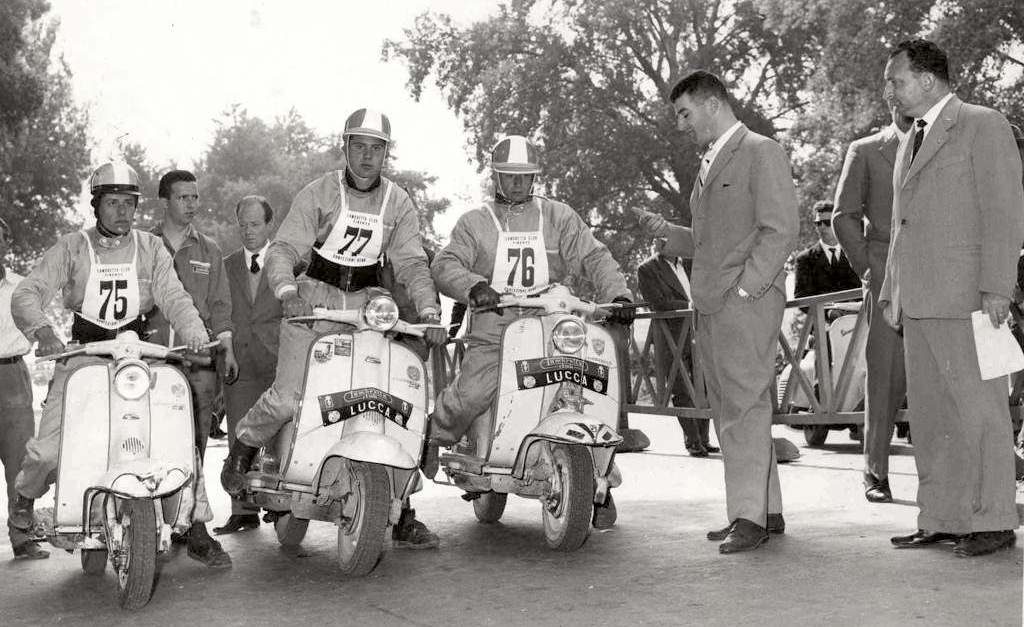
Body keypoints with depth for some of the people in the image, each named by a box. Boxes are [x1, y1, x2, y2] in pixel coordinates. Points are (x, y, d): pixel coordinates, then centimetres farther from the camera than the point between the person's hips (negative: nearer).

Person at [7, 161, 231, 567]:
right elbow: (27, 293, -4)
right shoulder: (71, 248, 5)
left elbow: (173, 297, 1)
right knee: (47, 449, -12)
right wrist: (42, 331, -25)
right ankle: (26, 495, 25)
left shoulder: (151, 248, 11)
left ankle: (198, 532, -3)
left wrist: (194, 332, -20)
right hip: (82, 355, -1)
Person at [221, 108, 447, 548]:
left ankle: (402, 515, 2)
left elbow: (411, 263, 1)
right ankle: (244, 447, 15)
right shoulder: (318, 193, -2)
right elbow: (282, 249, -9)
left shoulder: (398, 203, 7)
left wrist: (429, 311, -16)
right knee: (287, 397, -20)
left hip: (368, 304, 3)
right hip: (314, 299, -3)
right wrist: (287, 291, -30)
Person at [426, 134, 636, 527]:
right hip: (492, 333, -1)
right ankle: (428, 442, 3)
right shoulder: (475, 222, 14)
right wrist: (474, 286, -24)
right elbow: (445, 265, -1)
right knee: (470, 394, -26)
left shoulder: (559, 218, 17)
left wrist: (618, 294, -12)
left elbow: (594, 257, 7)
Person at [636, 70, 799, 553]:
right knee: (727, 408, 8)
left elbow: (781, 229, -12)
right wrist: (665, 231, 10)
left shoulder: (761, 152, -4)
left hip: (747, 301, -9)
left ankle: (750, 515, -7)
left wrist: (744, 289, -16)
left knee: (745, 404, -10)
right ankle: (767, 511, 14)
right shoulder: (709, 163, 23)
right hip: (710, 305, 9)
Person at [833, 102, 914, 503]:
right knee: (886, 374, -3)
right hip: (887, 278, -2)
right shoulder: (865, 152, 10)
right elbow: (844, 216, 8)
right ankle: (876, 471, 6)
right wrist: (868, 268, -1)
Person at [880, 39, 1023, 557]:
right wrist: (891, 292, 18)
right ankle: (940, 519, 15)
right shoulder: (911, 142, 23)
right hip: (918, 303, 8)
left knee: (978, 412, -3)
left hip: (965, 300, -8)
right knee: (929, 417, 8)